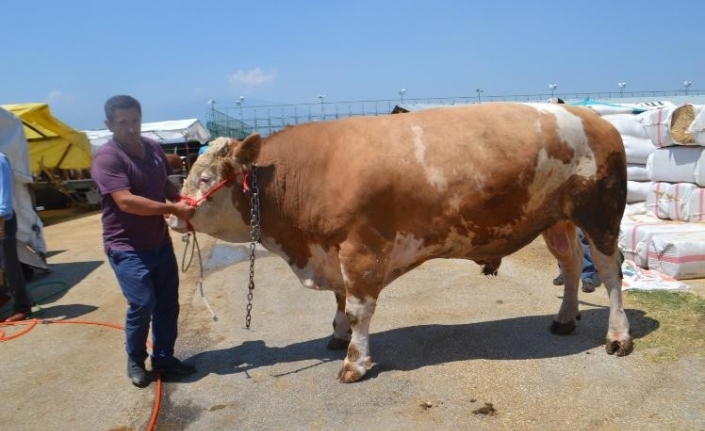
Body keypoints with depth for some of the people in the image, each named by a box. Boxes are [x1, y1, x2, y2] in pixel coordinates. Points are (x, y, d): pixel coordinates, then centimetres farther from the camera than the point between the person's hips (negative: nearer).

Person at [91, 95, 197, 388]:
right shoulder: (107, 157, -16)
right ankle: (135, 361, 17)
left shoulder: (153, 148, 6)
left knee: (168, 303, 11)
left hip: (161, 242, 7)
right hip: (127, 248, -7)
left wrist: (184, 200, -1)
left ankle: (164, 358, 27)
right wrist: (172, 209, -26)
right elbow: (125, 201, -26)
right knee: (142, 304, -8)